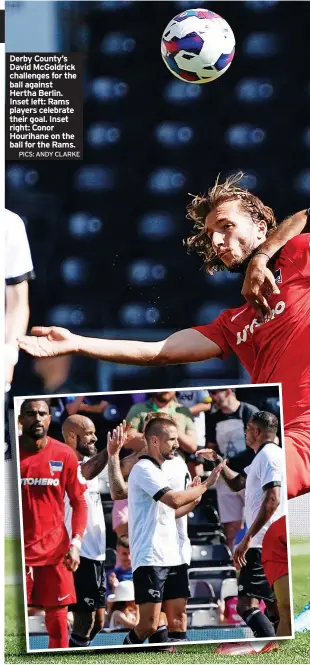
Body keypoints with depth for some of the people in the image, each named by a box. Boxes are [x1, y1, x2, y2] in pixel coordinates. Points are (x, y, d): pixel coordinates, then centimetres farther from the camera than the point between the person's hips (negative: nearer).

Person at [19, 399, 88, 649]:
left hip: (55, 549, 1)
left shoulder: (64, 454, -1)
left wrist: (76, 543, -9)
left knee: (58, 618, 5)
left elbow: (79, 502, 3)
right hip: (17, 549, 0)